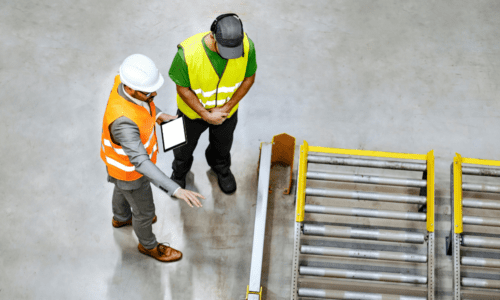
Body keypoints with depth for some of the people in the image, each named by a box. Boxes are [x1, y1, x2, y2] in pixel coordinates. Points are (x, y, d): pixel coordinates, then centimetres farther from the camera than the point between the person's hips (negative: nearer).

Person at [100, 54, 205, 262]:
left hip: (133, 150, 7)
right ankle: (148, 244, 52)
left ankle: (121, 217, 68)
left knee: (123, 188, 36)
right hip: (128, 167, -7)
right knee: (144, 209, 21)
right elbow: (140, 163, -51)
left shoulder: (129, 79, -25)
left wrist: (158, 114, -1)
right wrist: (176, 190, -56)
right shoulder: (123, 120, -49)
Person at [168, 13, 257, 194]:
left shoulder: (246, 46, -32)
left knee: (222, 143, 31)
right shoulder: (187, 53, -39)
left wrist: (226, 108, -17)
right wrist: (206, 115, -22)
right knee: (185, 144, 27)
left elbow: (249, 77, -14)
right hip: (192, 110, -2)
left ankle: (221, 167, 65)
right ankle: (179, 172, 60)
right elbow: (183, 88, -23)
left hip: (227, 110, 2)